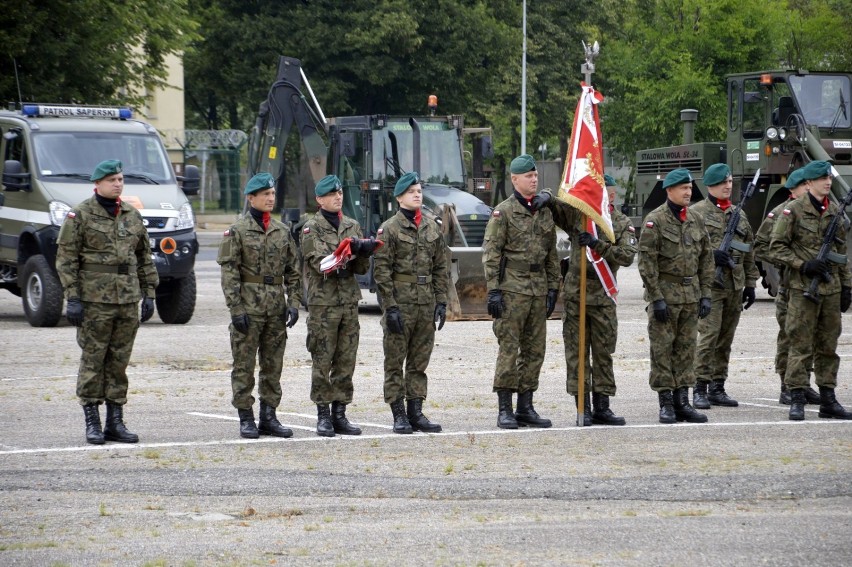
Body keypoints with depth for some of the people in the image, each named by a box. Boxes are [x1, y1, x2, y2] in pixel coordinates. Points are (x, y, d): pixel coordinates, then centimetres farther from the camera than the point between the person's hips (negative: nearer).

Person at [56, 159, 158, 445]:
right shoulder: (80, 215, -3)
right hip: (94, 301, -5)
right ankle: (92, 423, 3)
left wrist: (148, 295, 10)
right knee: (92, 361, -2)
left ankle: (115, 423, 11)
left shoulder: (132, 216, 12)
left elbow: (144, 258, 17)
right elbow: (66, 259, -6)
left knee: (119, 362, 6)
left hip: (127, 301, 5)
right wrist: (72, 298, -12)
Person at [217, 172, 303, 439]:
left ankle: (269, 417, 14)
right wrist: (236, 309, -14)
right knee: (244, 364, -1)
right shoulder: (237, 231, -4)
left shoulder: (282, 231, 11)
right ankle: (246, 419, 3)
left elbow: (293, 271, 14)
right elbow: (229, 272, -8)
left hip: (276, 307, 5)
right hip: (248, 306, -5)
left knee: (273, 365, 8)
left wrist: (293, 302, 3)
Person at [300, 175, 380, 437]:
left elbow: (361, 268, 12)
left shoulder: (352, 226, 13)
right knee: (322, 362, -3)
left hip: (350, 302, 5)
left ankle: (340, 415, 11)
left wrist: (364, 253, -10)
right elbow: (320, 264, -14)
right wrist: (350, 250, -24)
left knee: (346, 362, 6)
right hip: (323, 303, -5)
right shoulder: (312, 228, -3)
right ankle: (323, 416, 2)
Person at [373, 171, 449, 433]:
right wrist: (390, 307, -14)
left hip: (426, 302, 5)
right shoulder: (389, 228, -4)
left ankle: (416, 412, 13)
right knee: (395, 361, -1)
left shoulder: (432, 228, 12)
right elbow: (381, 270, -8)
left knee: (420, 361, 8)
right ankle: (399, 415, 1)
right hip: (400, 301, -5)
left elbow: (441, 267, 14)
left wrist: (441, 301, 5)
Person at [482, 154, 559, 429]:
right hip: (512, 290, -6)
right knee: (509, 349, -7)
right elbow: (491, 254, -7)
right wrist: (493, 291, -13)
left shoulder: (545, 212, 13)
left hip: (538, 290, 6)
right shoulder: (503, 212, -4)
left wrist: (552, 288, 12)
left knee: (535, 351, 7)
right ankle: (504, 410, -4)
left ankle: (525, 408, 13)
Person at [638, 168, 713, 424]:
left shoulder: (696, 220, 10)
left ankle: (682, 402, 12)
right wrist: (656, 298, -15)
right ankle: (666, 404, 1)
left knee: (686, 350, 7)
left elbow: (706, 259, 14)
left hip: (691, 295, 6)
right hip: (665, 293, -6)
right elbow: (646, 262, -11)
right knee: (662, 350, -3)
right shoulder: (655, 220, -8)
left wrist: (705, 295, 7)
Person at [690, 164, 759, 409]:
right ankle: (700, 390, -9)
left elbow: (749, 253, 20)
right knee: (709, 335, -12)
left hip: (735, 286, 6)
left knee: (725, 339, 8)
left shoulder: (739, 215, 17)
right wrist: (710, 256, -19)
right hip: (709, 284, -6)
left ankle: (718, 388, 14)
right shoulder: (696, 212, -2)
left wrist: (750, 283, 15)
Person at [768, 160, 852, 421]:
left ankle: (828, 400, 14)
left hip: (831, 289, 6)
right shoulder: (793, 211, -5)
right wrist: (803, 265, -16)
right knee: (801, 345, -4)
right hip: (802, 289, -6)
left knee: (828, 347, 9)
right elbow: (776, 247, -6)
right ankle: (796, 400, -1)